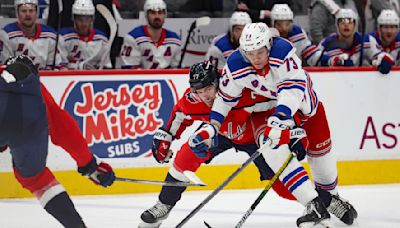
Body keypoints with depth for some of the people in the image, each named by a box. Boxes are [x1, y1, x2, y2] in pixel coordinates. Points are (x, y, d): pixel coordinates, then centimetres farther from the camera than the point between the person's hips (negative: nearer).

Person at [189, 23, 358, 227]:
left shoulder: (282, 51, -36)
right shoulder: (235, 66, -24)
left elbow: (294, 86, -43)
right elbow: (225, 98, -7)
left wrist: (280, 117, -54)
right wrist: (211, 128, -12)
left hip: (302, 101, -1)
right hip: (266, 107, 1)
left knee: (320, 151, 14)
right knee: (275, 150, -27)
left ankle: (331, 197, 48)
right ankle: (314, 207, -28)